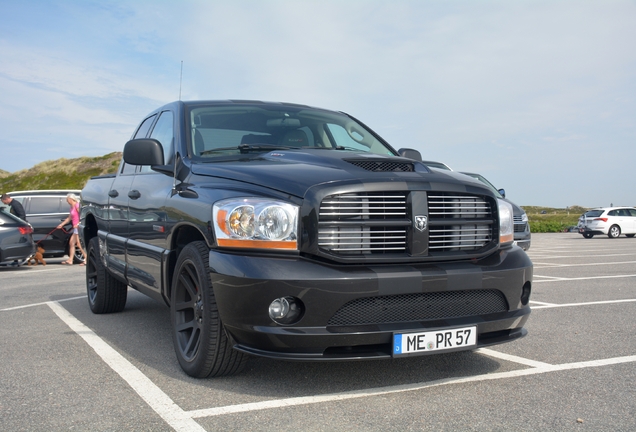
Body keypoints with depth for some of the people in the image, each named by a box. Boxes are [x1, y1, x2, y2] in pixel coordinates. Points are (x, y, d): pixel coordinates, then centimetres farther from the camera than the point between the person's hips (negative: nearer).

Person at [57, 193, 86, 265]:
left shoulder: (77, 205, -12)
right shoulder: (72, 207, 17)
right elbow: (69, 218, 25)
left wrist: (78, 224, -26)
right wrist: (62, 224, 26)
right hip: (76, 228, 10)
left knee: (79, 244, -10)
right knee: (71, 243, 10)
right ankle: (70, 260, 13)